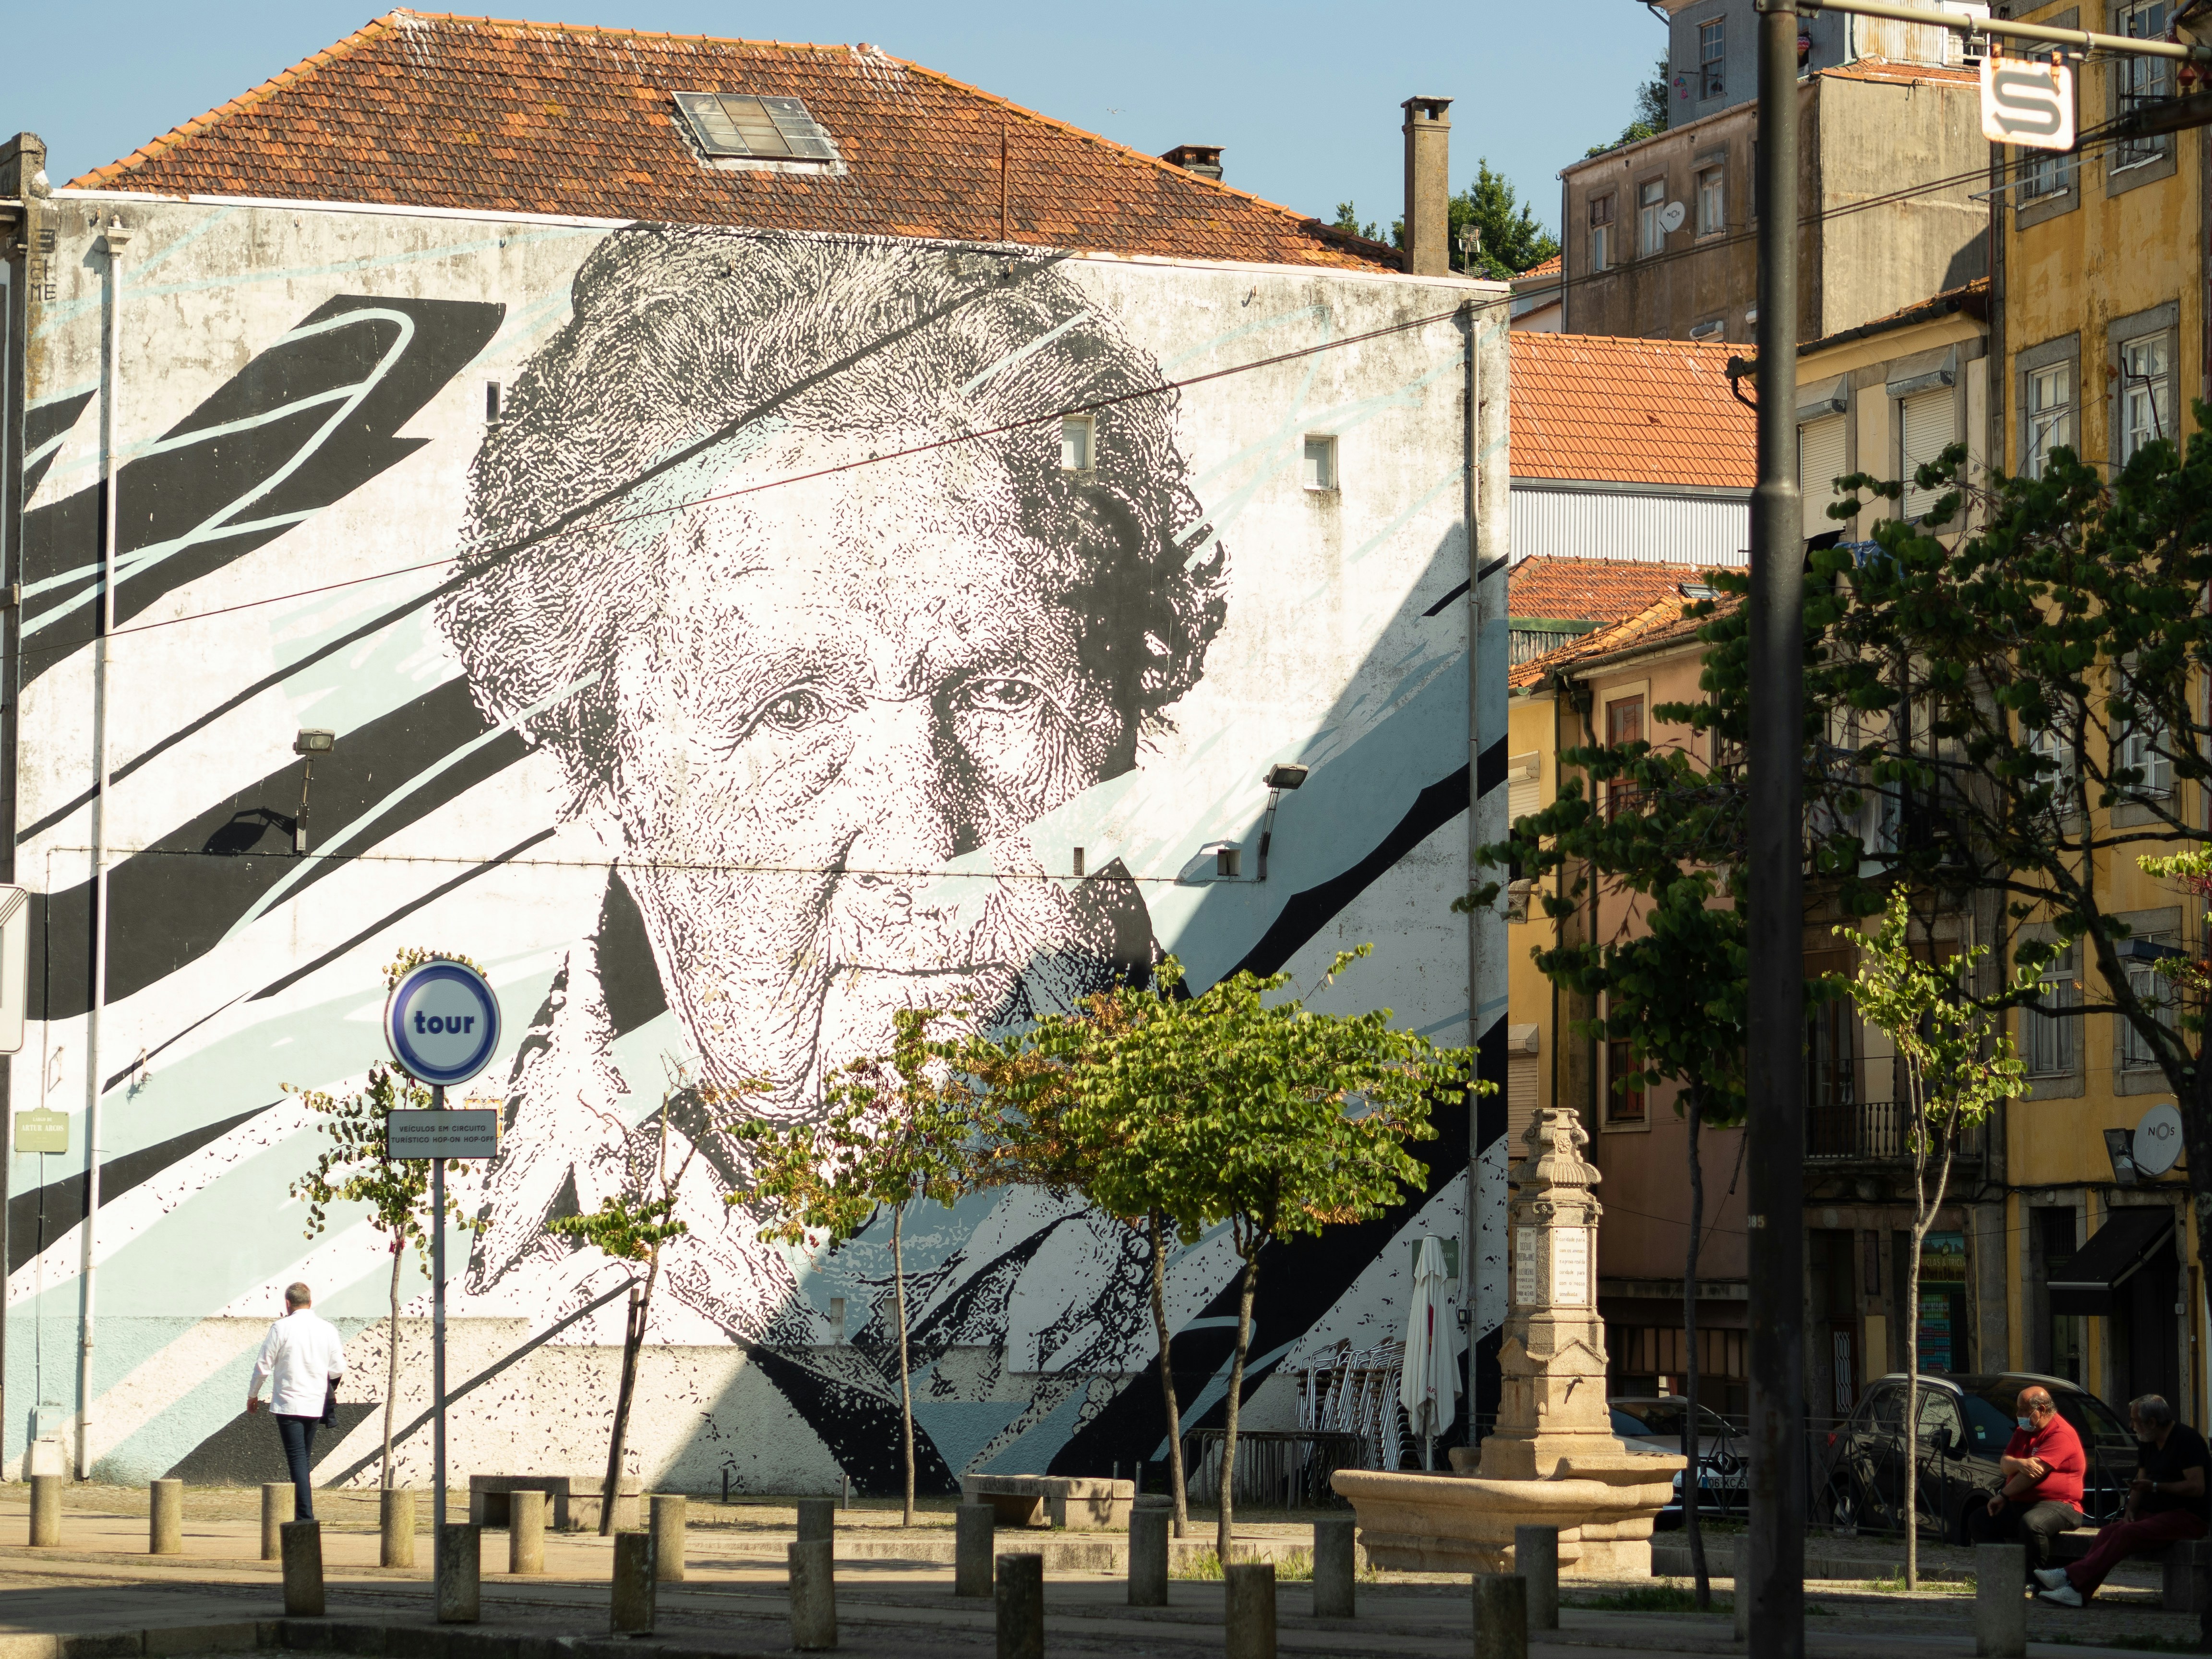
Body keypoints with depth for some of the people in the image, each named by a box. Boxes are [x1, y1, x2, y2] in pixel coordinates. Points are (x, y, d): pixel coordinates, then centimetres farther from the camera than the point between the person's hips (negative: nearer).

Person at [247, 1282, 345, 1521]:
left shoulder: (281, 1328, -8)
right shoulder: (328, 1329, 2)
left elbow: (263, 1367, -4)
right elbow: (338, 1370, 3)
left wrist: (252, 1395, 12)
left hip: (288, 1403, -4)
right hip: (316, 1405, 4)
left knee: (298, 1461, -7)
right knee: (305, 1460, 17)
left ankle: (305, 1518, -16)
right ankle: (303, 1514, 20)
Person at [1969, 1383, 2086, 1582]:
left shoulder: (2060, 1434, -14)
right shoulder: (2023, 1432, 17)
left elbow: (2034, 1473, -21)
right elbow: (2005, 1464, 5)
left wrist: (2004, 1495, -12)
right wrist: (2020, 1464, -19)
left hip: (2058, 1504, -10)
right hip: (2021, 1505, 10)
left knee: (2031, 1523, -39)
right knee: (1982, 1521, 1)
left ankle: (2036, 1581, -27)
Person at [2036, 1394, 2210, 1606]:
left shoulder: (2187, 1440, -12)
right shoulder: (2147, 1444, 16)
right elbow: (2141, 1481, 18)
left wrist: (2155, 1487, -22)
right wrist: (2130, 1510, -2)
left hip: (2188, 1517, -8)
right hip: (2154, 1512, 8)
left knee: (2127, 1533, -29)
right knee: (2108, 1532, -16)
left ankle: (2072, 1576, -33)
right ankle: (2078, 1591, -31)